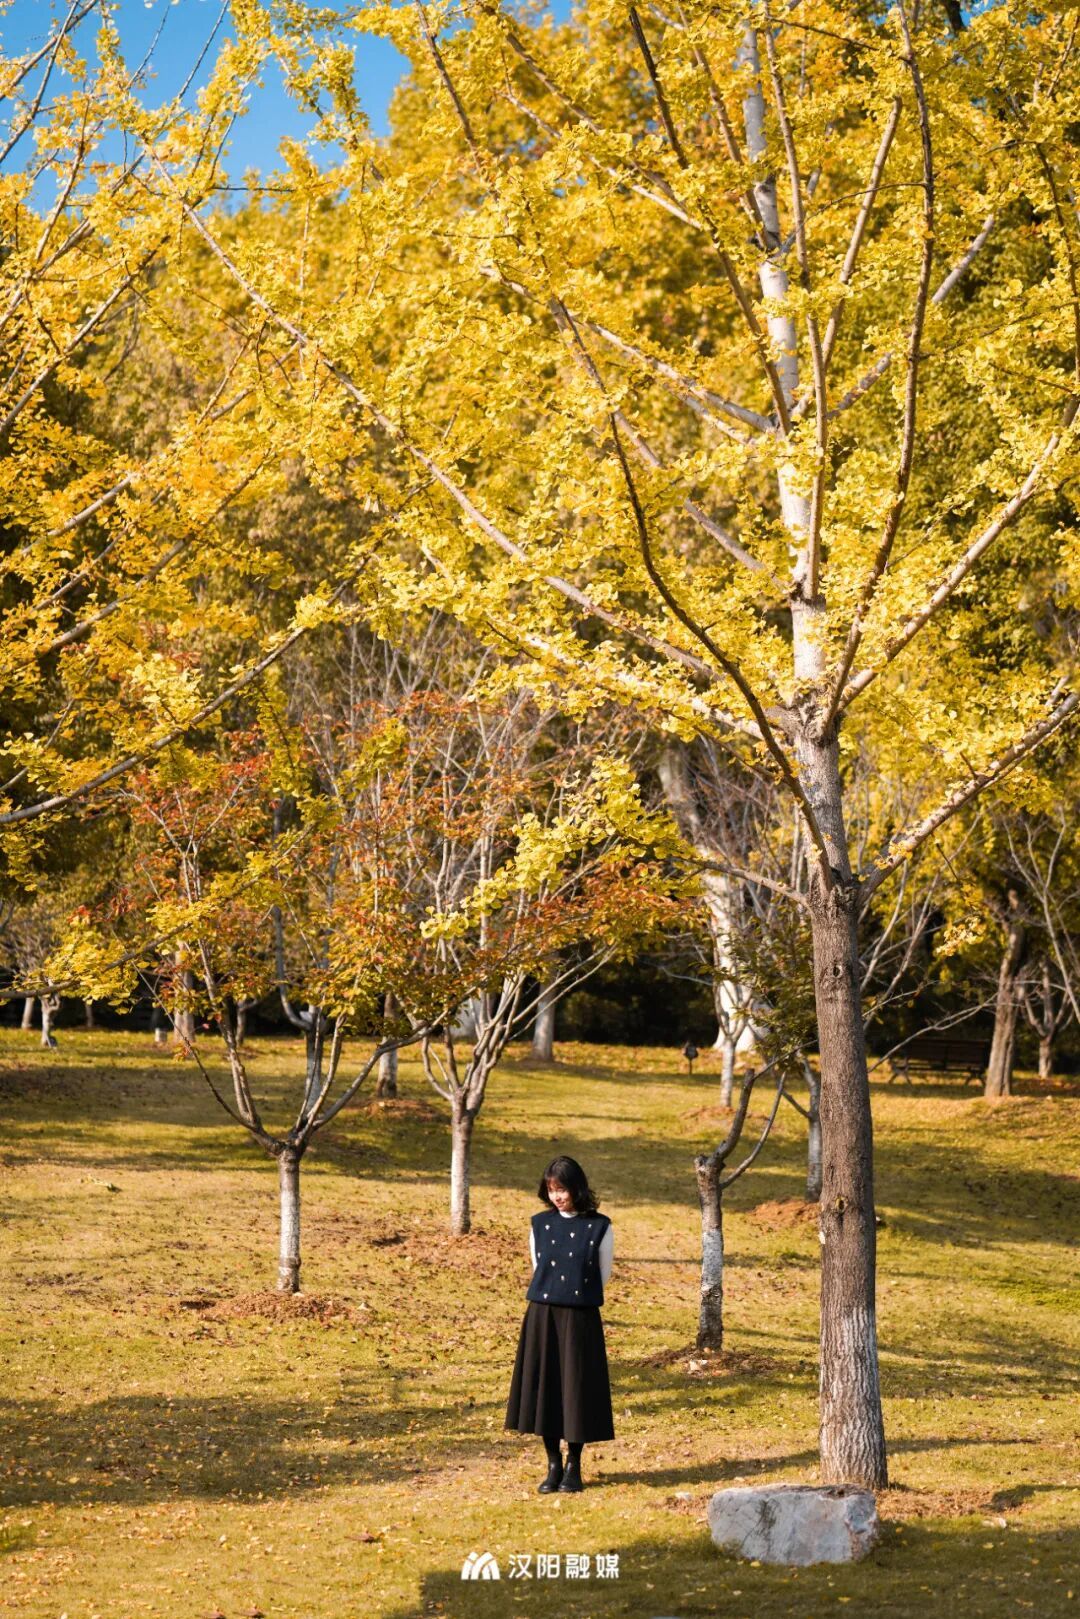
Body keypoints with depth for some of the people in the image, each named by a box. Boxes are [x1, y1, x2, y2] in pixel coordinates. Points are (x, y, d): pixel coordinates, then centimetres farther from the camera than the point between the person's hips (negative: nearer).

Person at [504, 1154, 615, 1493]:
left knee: (577, 1389, 1)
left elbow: (603, 1275, 6)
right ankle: (553, 1465, 15)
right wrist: (551, 1295, 11)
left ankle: (573, 1466, 14)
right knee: (544, 1387, 4)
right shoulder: (540, 1225, 4)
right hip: (542, 1316, 2)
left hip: (580, 1318, -2)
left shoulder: (599, 1228, -4)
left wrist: (575, 1296, 9)